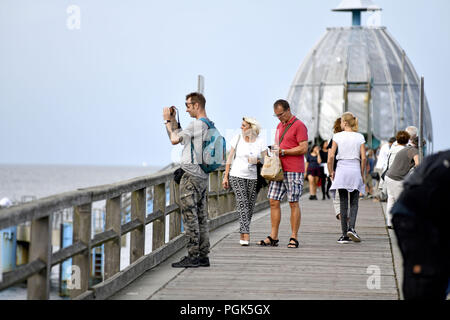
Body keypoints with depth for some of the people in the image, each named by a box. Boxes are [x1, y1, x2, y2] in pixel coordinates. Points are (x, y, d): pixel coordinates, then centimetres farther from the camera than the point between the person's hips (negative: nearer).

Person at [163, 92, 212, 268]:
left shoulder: (197, 124, -15)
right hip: (202, 176, 10)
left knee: (190, 215, -7)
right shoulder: (208, 124, 15)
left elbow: (174, 140, -9)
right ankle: (203, 256, 12)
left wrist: (168, 121, 3)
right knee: (201, 216, 10)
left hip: (192, 176, -10)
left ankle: (193, 255, -7)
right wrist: (173, 120, 16)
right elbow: (182, 137, 21)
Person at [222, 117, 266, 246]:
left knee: (250, 207, 2)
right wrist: (225, 176, 3)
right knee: (242, 204, -12)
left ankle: (243, 234, 15)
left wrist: (257, 161, -14)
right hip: (237, 176, -1)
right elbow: (230, 158, 7)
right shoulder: (237, 139, 4)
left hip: (254, 178, 1)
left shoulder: (260, 142, 3)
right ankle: (245, 235, -19)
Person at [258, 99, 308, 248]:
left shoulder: (299, 126, -7)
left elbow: (303, 148, -14)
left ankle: (294, 238, 2)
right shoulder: (280, 126, 19)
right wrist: (274, 149, 8)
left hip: (294, 171, -8)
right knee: (273, 201, 3)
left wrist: (283, 151, -13)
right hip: (279, 170, 8)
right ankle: (273, 237, 7)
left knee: (293, 203, -3)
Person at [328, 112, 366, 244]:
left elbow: (331, 156, -5)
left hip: (342, 170, 0)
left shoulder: (338, 136, -2)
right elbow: (363, 158, -1)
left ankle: (345, 235, 2)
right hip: (355, 169, 1)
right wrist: (362, 174, 8)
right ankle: (351, 228, -15)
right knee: (354, 202, 7)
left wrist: (331, 171, 6)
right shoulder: (360, 137, 2)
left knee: (343, 203, 3)